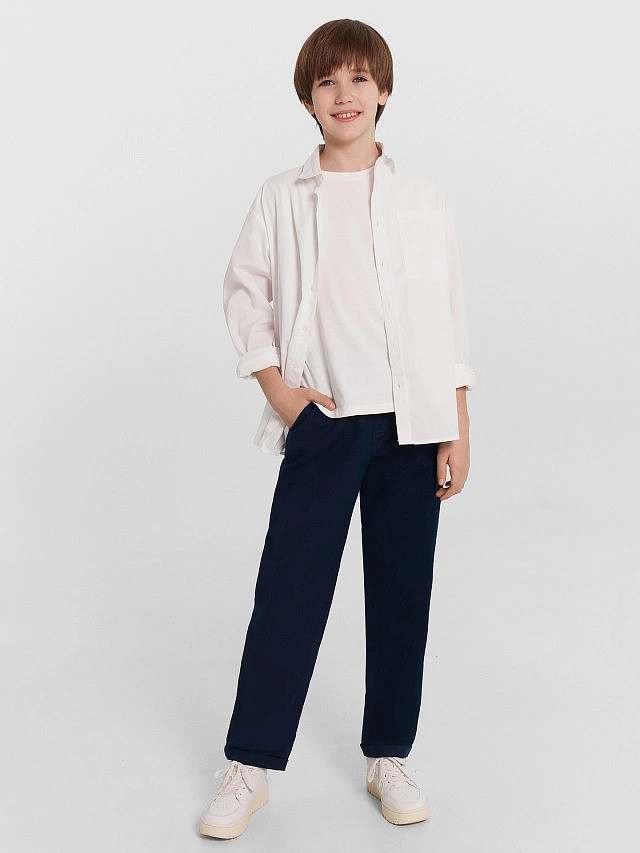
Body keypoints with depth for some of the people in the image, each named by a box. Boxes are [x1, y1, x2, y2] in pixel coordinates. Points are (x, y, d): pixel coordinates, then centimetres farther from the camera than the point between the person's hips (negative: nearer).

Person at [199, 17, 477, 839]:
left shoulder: (422, 200, 5)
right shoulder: (282, 196, 4)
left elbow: (448, 313, 5)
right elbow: (244, 291, 9)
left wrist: (458, 428, 1)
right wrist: (278, 389, -1)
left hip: (411, 422, 1)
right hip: (323, 421, -1)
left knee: (402, 592, 7)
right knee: (288, 588, -1)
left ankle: (388, 757, 22)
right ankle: (248, 766, 11)